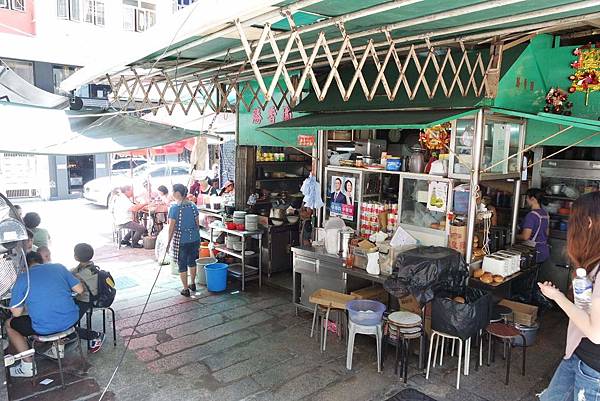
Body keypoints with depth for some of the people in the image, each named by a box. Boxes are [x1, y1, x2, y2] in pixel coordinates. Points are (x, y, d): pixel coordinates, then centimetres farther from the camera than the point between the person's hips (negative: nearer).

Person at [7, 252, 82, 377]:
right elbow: (79, 290, 7)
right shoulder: (59, 267, 5)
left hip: (45, 329, -3)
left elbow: (16, 313, -2)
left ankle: (28, 365, 21)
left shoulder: (22, 279, -2)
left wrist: (26, 302, 18)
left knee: (10, 324, 22)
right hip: (71, 321, 4)